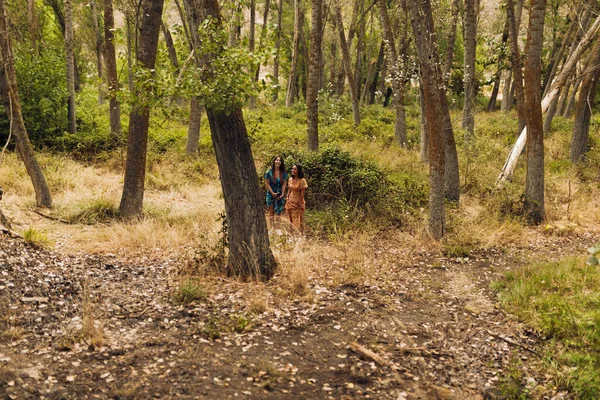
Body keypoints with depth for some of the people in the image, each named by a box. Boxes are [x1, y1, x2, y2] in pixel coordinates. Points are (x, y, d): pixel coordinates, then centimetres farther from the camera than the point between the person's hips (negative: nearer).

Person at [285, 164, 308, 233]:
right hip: (290, 202, 6)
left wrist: (299, 204, -12)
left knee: (298, 220, 3)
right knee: (291, 219, 14)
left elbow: (302, 194, -14)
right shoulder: (290, 179, 1)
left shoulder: (302, 180, -16)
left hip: (298, 202, -6)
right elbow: (289, 190, 10)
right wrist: (287, 200, 7)